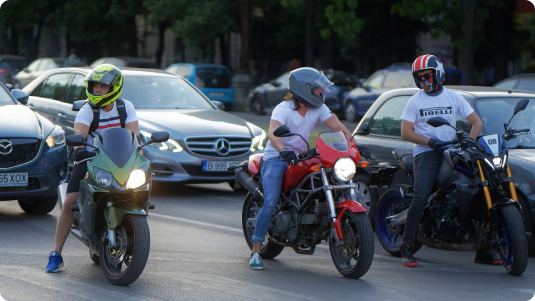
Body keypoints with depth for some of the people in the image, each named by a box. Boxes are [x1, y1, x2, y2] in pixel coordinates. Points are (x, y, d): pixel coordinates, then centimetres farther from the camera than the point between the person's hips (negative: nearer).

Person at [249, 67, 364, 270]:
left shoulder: (319, 107, 4)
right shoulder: (283, 109, -14)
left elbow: (337, 126, -5)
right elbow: (273, 133, -32)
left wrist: (353, 143, -23)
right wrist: (283, 151, -52)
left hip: (301, 157, 6)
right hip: (276, 158, -6)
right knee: (270, 203, -22)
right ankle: (256, 251, -12)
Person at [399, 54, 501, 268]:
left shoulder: (454, 98, 10)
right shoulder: (415, 101, 7)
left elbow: (477, 122, 10)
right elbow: (406, 132, 0)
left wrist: (470, 140, -10)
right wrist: (431, 141, -14)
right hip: (425, 153, -2)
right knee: (421, 197, -23)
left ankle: (483, 250, 1)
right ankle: (407, 248, -18)